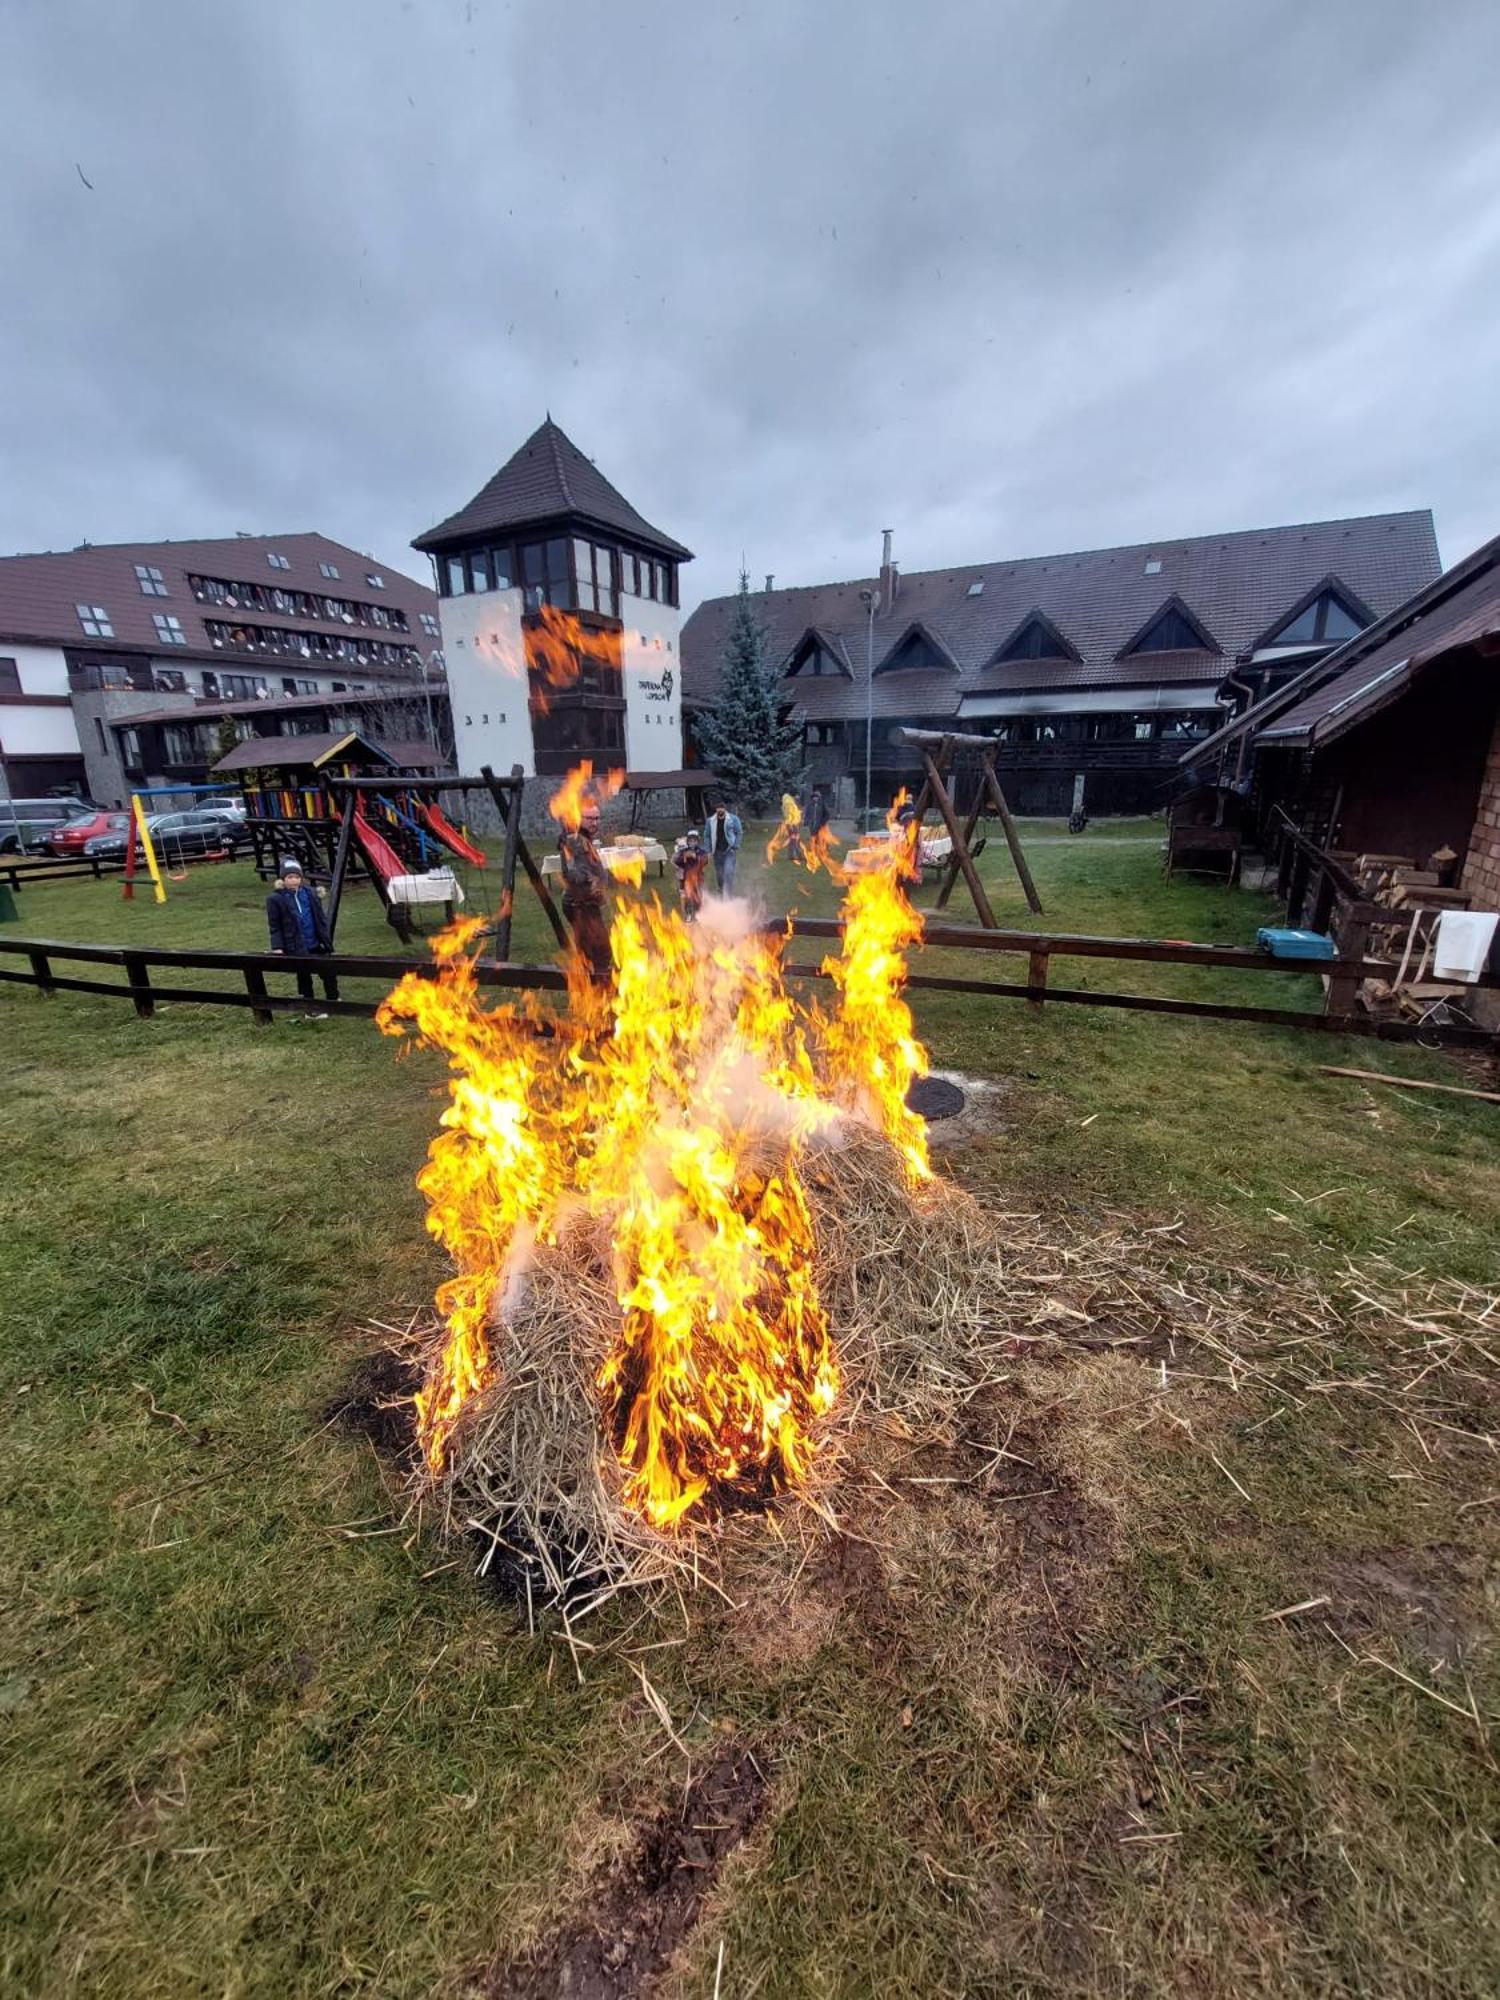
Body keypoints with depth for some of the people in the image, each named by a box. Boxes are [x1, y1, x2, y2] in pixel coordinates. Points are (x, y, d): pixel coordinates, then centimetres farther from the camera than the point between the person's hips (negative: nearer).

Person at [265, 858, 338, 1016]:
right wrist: (277, 947, -13)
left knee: (328, 972, 10)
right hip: (296, 947, -3)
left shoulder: (310, 893, 3)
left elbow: (320, 917, 9)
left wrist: (326, 939, 4)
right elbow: (275, 926, -6)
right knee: (304, 977, 8)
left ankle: (334, 1001, 27)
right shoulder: (275, 899, -8)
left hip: (316, 944, 4)